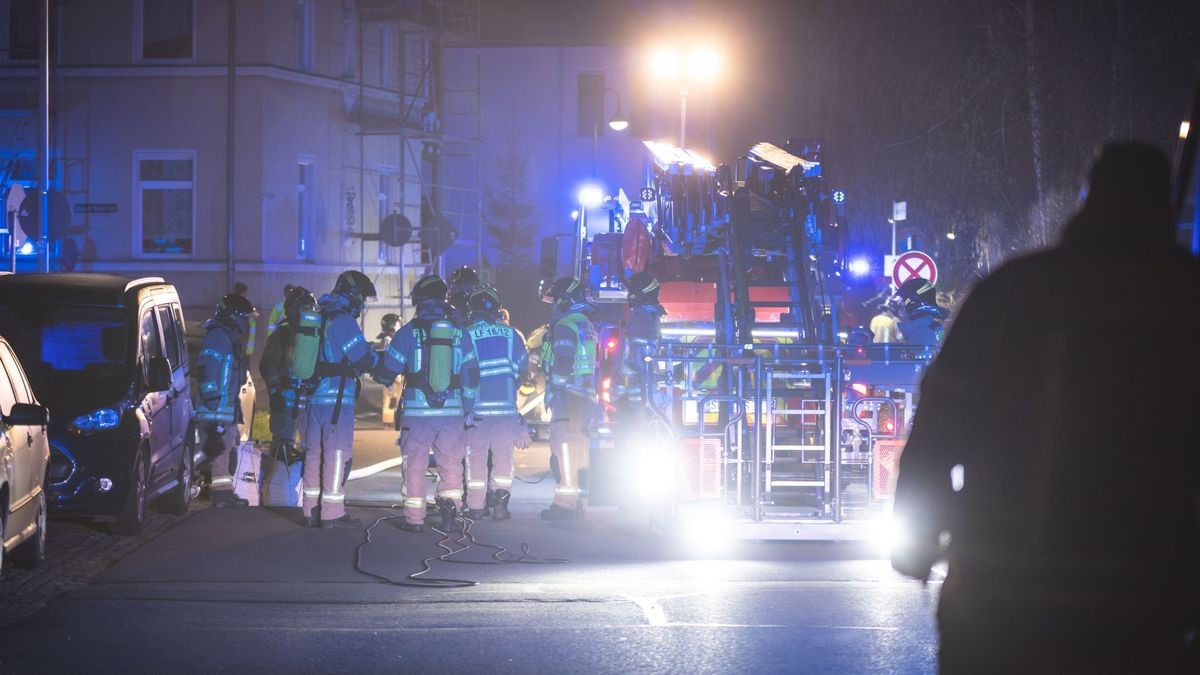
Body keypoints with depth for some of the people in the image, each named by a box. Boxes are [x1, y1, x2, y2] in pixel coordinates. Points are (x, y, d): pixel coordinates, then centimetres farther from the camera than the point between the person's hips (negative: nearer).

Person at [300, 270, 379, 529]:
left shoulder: (319, 317, 15)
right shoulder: (343, 320, -12)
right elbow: (362, 360, -12)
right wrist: (374, 355, 10)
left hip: (312, 395, 8)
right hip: (337, 398, -8)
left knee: (314, 453, 13)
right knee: (337, 454, -3)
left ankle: (312, 511, 18)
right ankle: (332, 513, -3)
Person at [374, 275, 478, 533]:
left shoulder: (408, 333, -5)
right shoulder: (460, 334, 3)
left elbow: (386, 372, 1)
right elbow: (471, 375, 8)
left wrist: (378, 374, 24)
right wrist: (467, 410, 18)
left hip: (417, 412, -2)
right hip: (452, 412, 2)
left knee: (415, 465, 7)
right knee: (451, 463, 13)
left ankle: (415, 518, 9)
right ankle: (450, 504, -3)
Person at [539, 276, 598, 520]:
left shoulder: (565, 326, -9)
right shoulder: (587, 327, 20)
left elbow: (562, 364, -18)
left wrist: (553, 393, -15)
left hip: (567, 395, -9)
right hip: (586, 396, 9)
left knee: (564, 448, -11)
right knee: (578, 450, 12)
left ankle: (566, 502, -16)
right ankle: (579, 502, 15)